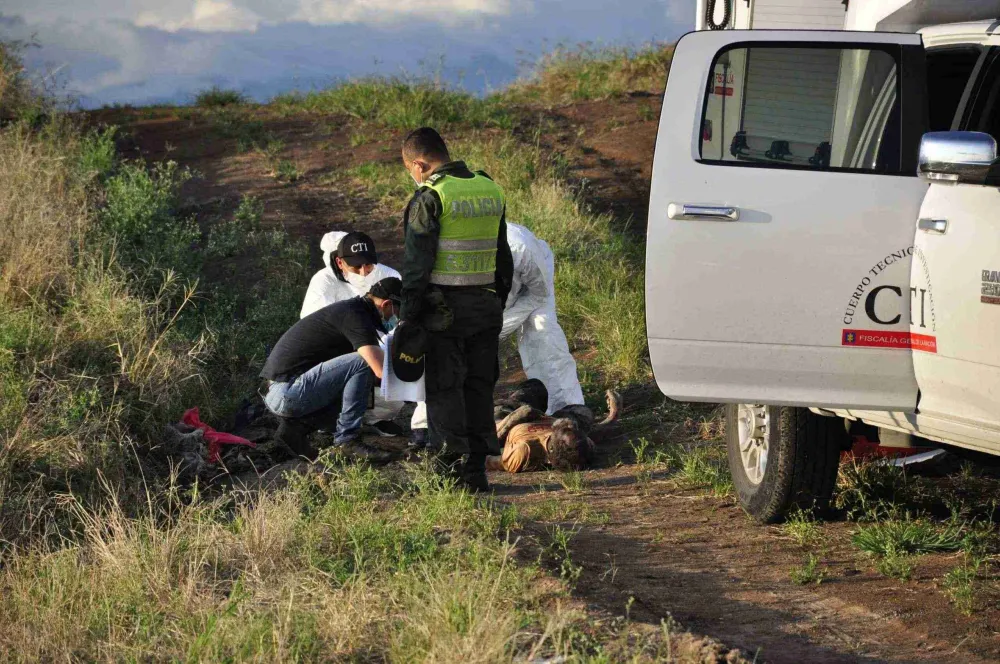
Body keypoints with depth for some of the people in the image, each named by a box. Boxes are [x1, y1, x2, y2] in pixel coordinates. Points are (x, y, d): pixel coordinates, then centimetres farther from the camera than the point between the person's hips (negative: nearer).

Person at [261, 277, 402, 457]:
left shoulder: (349, 308, 18)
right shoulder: (355, 316, -14)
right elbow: (381, 369, -22)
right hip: (287, 393, -10)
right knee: (362, 362, -17)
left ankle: (296, 425, 9)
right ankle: (346, 440, -11)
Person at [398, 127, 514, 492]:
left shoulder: (430, 198, -11)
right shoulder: (490, 190, 11)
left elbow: (417, 264, -13)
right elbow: (503, 256, 17)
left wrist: (407, 318, -9)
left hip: (444, 309, -6)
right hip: (486, 306, 6)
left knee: (444, 391, 0)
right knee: (478, 388, 11)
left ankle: (454, 467, -3)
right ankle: (477, 469, 12)